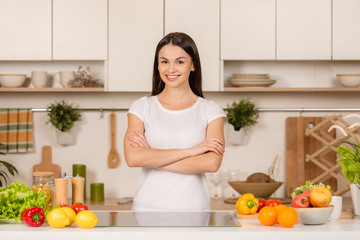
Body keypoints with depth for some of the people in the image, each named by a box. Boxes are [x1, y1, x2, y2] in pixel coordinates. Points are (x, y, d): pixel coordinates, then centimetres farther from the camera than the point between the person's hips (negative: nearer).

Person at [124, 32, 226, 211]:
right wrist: (190, 151, -10)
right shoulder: (142, 107, 7)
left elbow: (212, 163, -8)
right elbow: (132, 157, -8)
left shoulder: (210, 110, 6)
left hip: (193, 208, 0)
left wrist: (152, 158, -8)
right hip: (147, 208, 0)